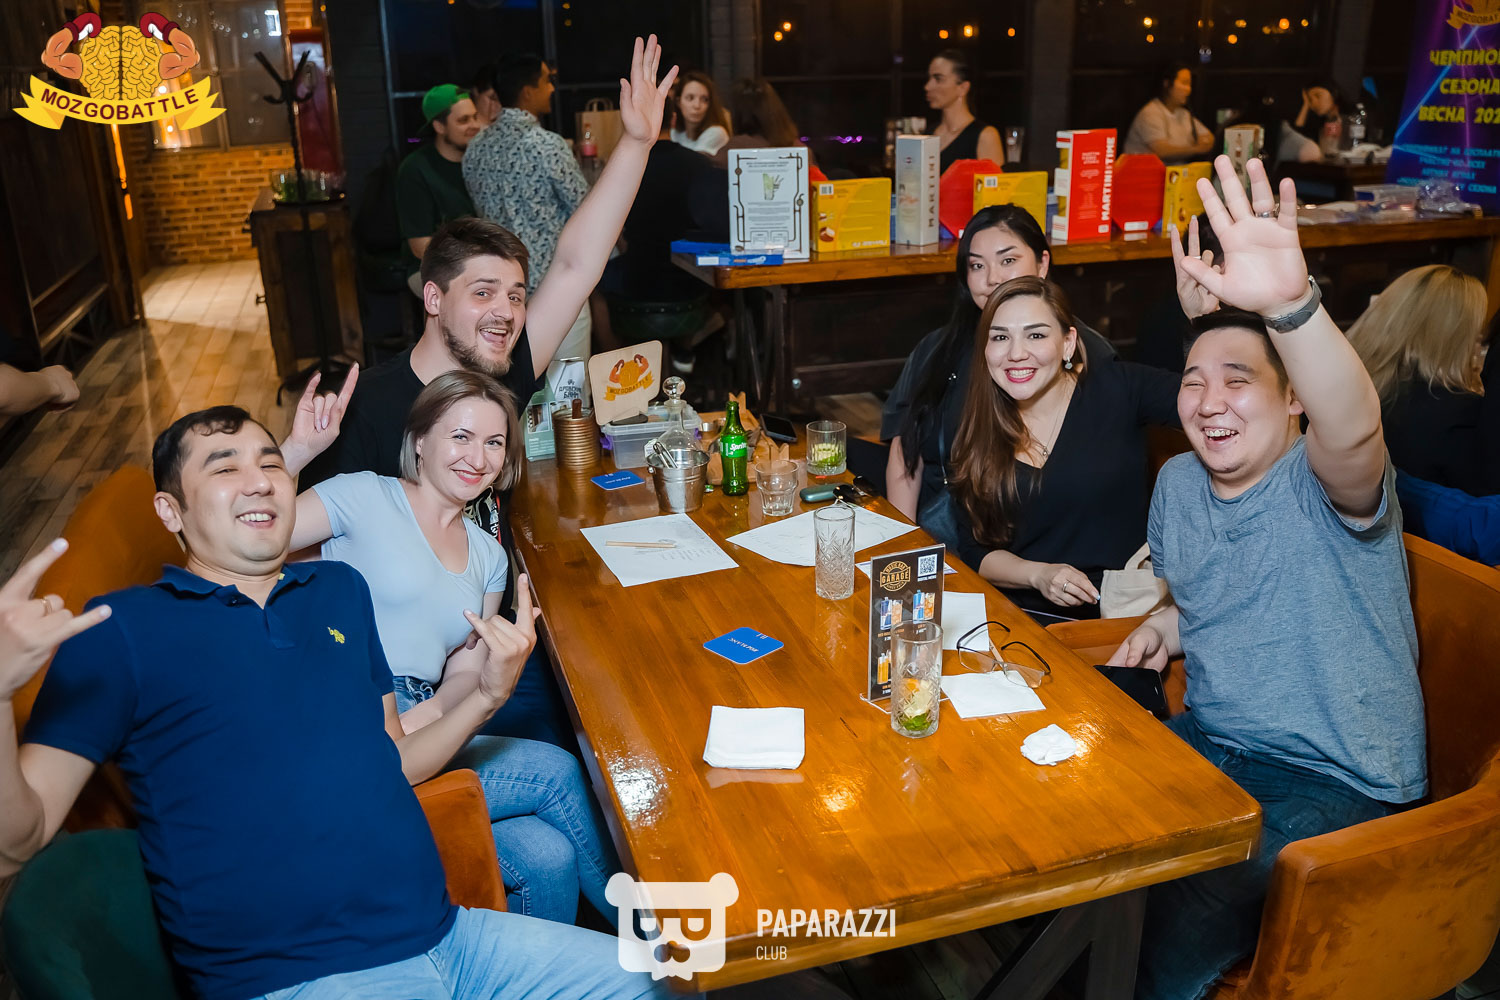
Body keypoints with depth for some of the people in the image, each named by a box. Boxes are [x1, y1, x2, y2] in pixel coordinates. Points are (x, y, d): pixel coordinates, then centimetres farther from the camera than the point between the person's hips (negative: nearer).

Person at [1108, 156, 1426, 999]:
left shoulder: (1325, 486, -15)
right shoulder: (1178, 484, 6)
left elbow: (1355, 425, -41)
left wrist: (1291, 304, -58)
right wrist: (1166, 626, 1)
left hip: (1341, 782, -7)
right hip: (1209, 740, 7)